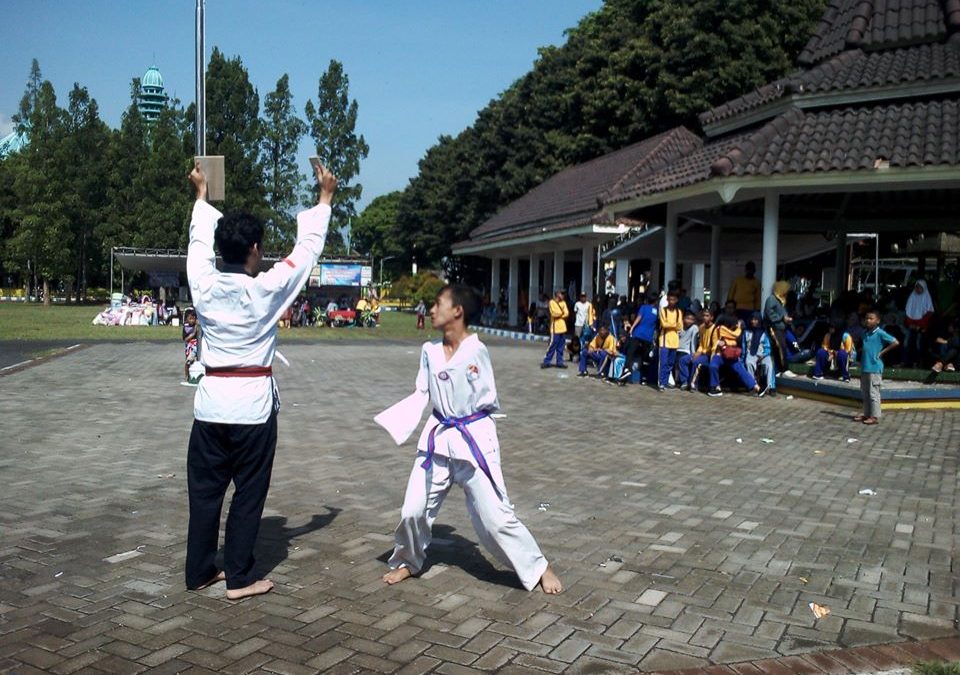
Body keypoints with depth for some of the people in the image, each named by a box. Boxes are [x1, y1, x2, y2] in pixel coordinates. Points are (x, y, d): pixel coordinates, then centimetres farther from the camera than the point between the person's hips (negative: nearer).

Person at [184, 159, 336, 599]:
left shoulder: (203, 285, -4)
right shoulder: (265, 290, -13)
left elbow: (200, 241, 15)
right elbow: (307, 249, -2)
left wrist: (202, 195, 30)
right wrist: (325, 198, 10)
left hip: (211, 400, 4)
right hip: (253, 402, -4)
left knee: (205, 488, 13)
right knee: (249, 492, 6)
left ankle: (199, 570, 24)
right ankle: (239, 578, 13)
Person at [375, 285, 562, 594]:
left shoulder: (476, 350, -14)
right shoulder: (430, 350, 0)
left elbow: (490, 400, -5)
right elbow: (422, 394, 7)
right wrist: (397, 421, -4)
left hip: (474, 437, -5)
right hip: (439, 437, 5)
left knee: (495, 515, -1)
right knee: (413, 509, 9)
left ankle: (538, 569, 16)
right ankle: (408, 561, 35)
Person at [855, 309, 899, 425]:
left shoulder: (880, 333, -11)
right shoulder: (865, 333, 11)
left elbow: (895, 342, -16)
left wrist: (882, 352, -14)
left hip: (874, 368, -8)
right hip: (864, 367, 8)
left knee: (873, 393, -4)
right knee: (865, 392, 14)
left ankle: (875, 416, 2)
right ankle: (866, 414, 23)